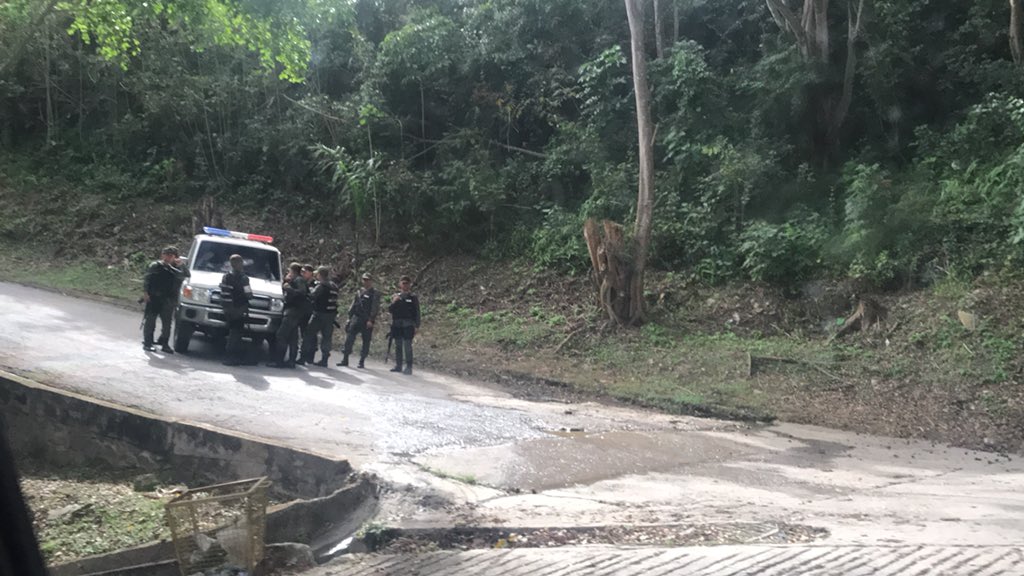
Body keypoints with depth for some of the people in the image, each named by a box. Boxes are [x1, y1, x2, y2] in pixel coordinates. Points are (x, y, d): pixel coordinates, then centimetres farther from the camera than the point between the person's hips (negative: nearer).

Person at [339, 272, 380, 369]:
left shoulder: (375, 293, -2)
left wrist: (371, 320, -18)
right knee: (349, 338, -4)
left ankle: (362, 362, 9)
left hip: (367, 321, -5)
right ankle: (345, 360, -1)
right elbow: (353, 305, 19)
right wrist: (349, 317, 13)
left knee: (366, 341, 1)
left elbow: (375, 308, -10)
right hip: (356, 318, 5)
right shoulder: (359, 292, 15)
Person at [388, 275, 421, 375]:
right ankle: (398, 366, 15)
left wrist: (417, 326, -4)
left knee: (407, 345, -10)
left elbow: (417, 313, 2)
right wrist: (393, 302, -11)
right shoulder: (396, 297, 14)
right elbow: (390, 310, 8)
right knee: (398, 345, 8)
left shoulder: (413, 297, 4)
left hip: (408, 325, -4)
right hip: (397, 325, 4)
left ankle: (409, 367, -9)